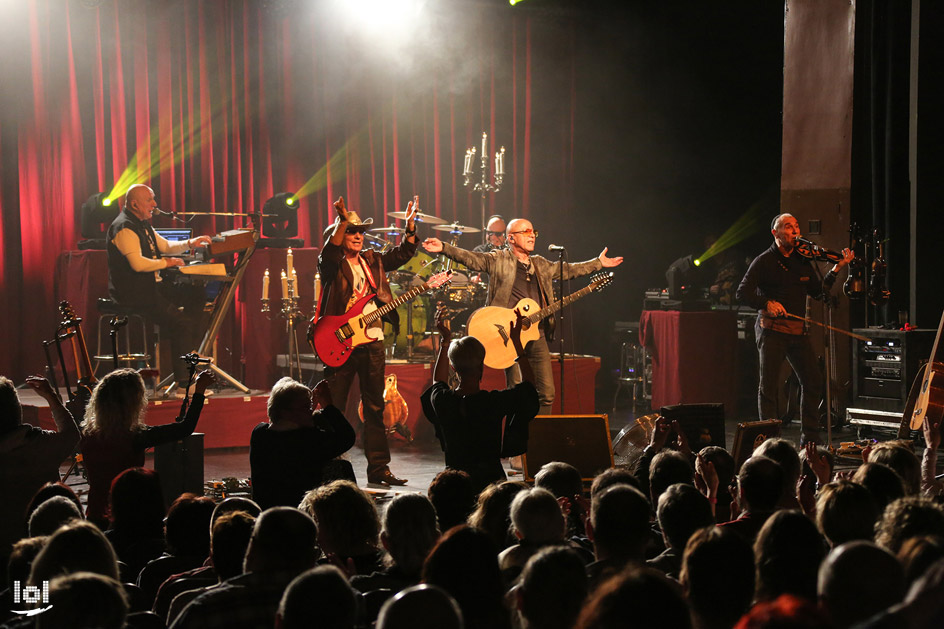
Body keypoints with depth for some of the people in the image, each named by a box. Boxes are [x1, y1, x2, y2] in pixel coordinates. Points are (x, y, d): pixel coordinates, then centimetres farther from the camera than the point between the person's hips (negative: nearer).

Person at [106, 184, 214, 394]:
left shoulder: (143, 224, 17)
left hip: (151, 286, 11)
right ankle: (184, 383, -18)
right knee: (181, 322, -20)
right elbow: (138, 264, -28)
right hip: (133, 292, -11)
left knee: (195, 295, 7)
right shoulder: (124, 228, -17)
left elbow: (165, 246, 25)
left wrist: (190, 244, 8)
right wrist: (166, 263, -15)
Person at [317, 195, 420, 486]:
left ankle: (378, 468, 15)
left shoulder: (372, 260, 15)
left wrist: (410, 225, 3)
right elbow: (329, 253, -25)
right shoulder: (332, 263, -3)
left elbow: (402, 254, 17)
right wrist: (343, 220, -37)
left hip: (372, 340, 6)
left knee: (375, 407, 9)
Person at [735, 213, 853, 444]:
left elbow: (816, 291, 17)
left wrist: (836, 269, 8)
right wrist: (767, 303, -24)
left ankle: (810, 438, 16)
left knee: (813, 381, 5)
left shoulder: (803, 260, 12)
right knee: (768, 385, -6)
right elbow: (743, 293, -9)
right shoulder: (764, 261, -4)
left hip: (798, 330, 6)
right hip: (772, 329, -5)